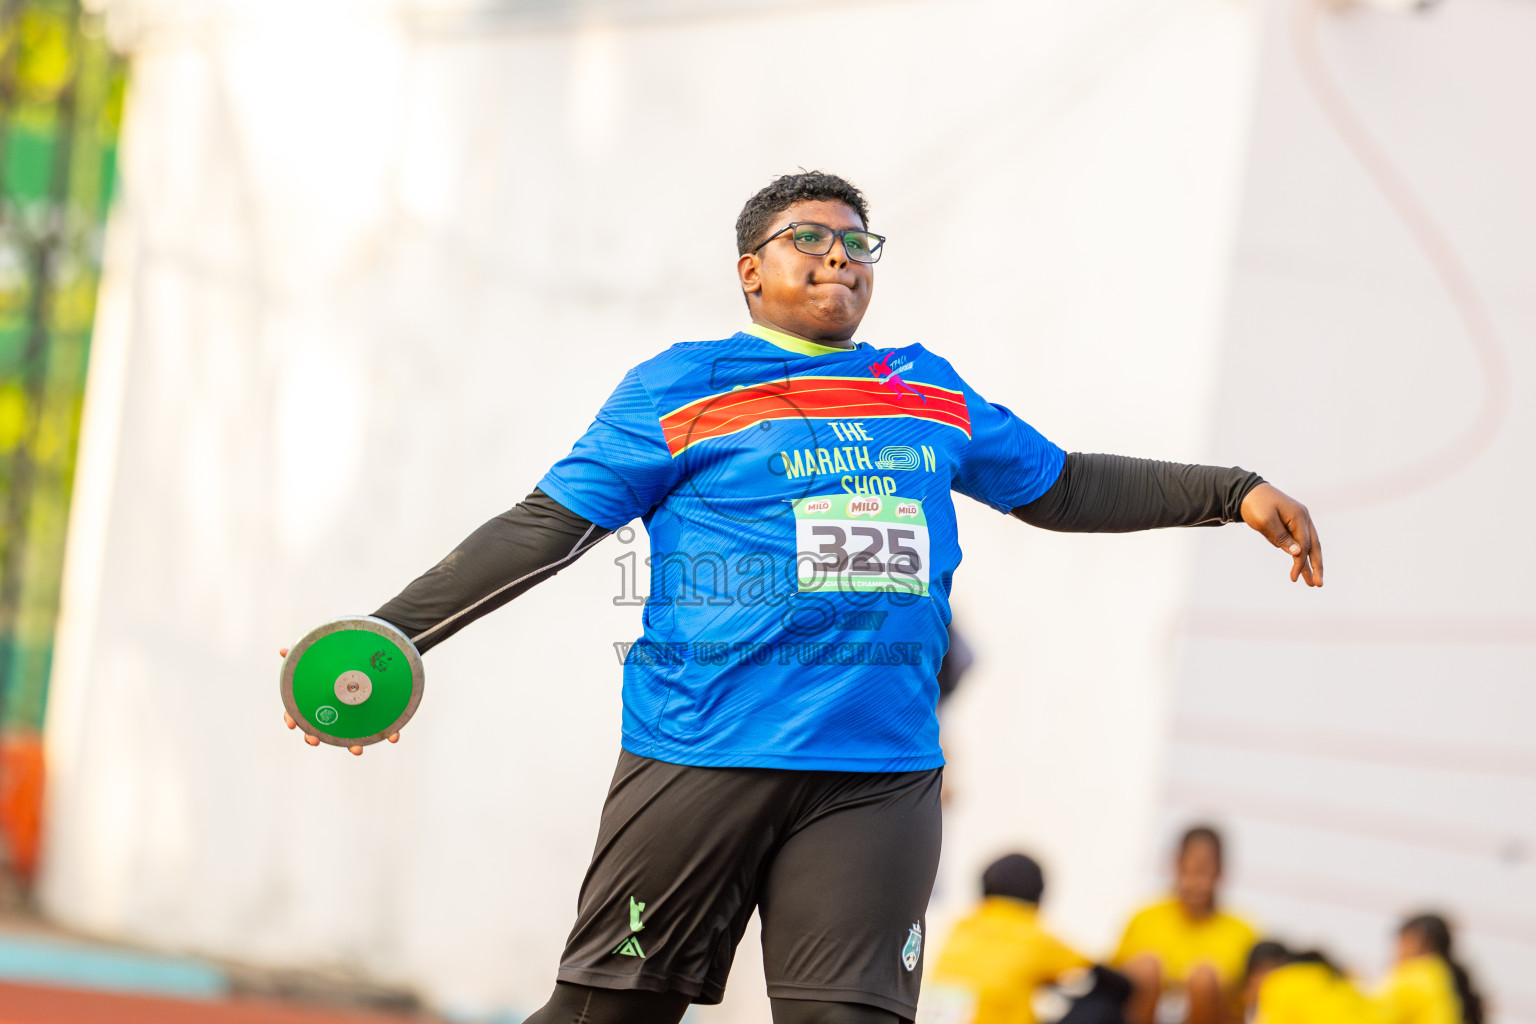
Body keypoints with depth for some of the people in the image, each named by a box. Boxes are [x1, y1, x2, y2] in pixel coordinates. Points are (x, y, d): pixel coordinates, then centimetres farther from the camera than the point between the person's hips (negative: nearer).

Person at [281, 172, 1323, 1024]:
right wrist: (382, 639, -7)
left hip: (881, 776, 4)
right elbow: (544, 527, 1)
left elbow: (1063, 487, 30)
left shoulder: (929, 391, 18)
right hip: (701, 760, -4)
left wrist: (1237, 493, 26)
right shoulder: (680, 389, 4)